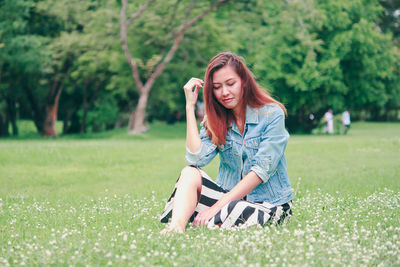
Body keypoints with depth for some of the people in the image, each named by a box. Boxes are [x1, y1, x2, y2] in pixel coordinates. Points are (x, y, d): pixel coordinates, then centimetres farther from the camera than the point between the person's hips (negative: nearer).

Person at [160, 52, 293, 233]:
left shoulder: (272, 115, -9)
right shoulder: (216, 120, 6)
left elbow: (262, 170, -16)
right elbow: (197, 158, -12)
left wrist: (218, 206, -23)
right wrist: (190, 105, -9)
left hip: (269, 203, -4)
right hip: (229, 196, 5)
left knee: (235, 210, -39)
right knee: (190, 173, -22)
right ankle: (175, 228, -42)